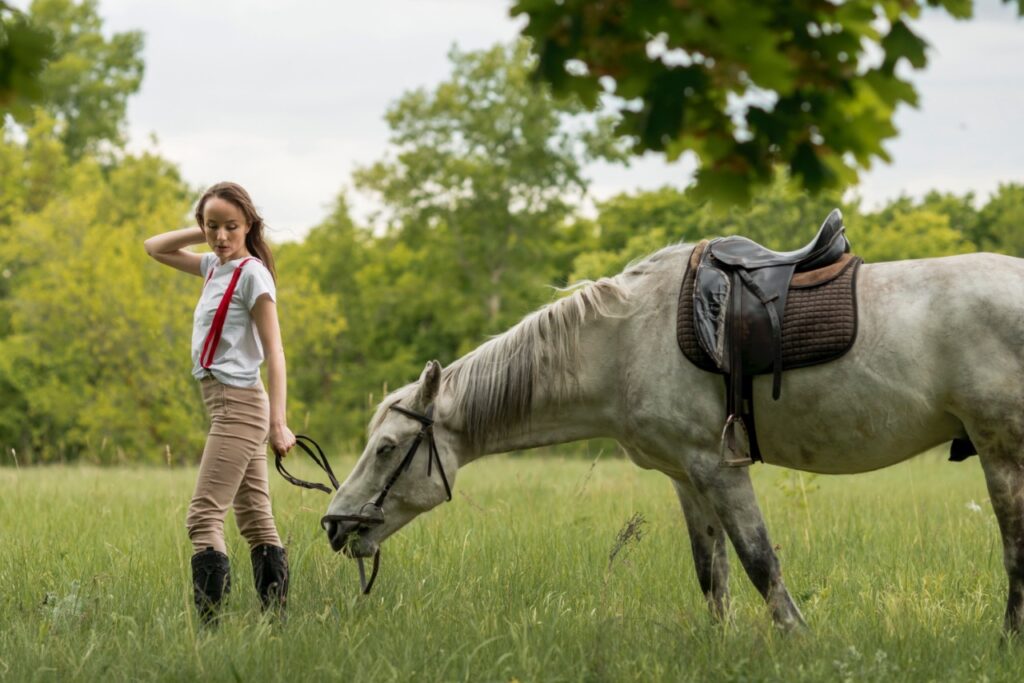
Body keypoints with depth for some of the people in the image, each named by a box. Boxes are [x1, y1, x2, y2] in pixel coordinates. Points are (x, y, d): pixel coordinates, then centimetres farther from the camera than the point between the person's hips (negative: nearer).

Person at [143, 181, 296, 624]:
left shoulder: (251, 273, -10)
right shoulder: (215, 267, 13)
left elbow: (274, 352, -15)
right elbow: (155, 248, 26)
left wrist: (278, 423, -22)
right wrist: (203, 235, 10)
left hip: (239, 404, -9)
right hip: (228, 406, 9)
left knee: (204, 516, -14)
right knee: (255, 520, 7)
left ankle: (209, 623, -19)